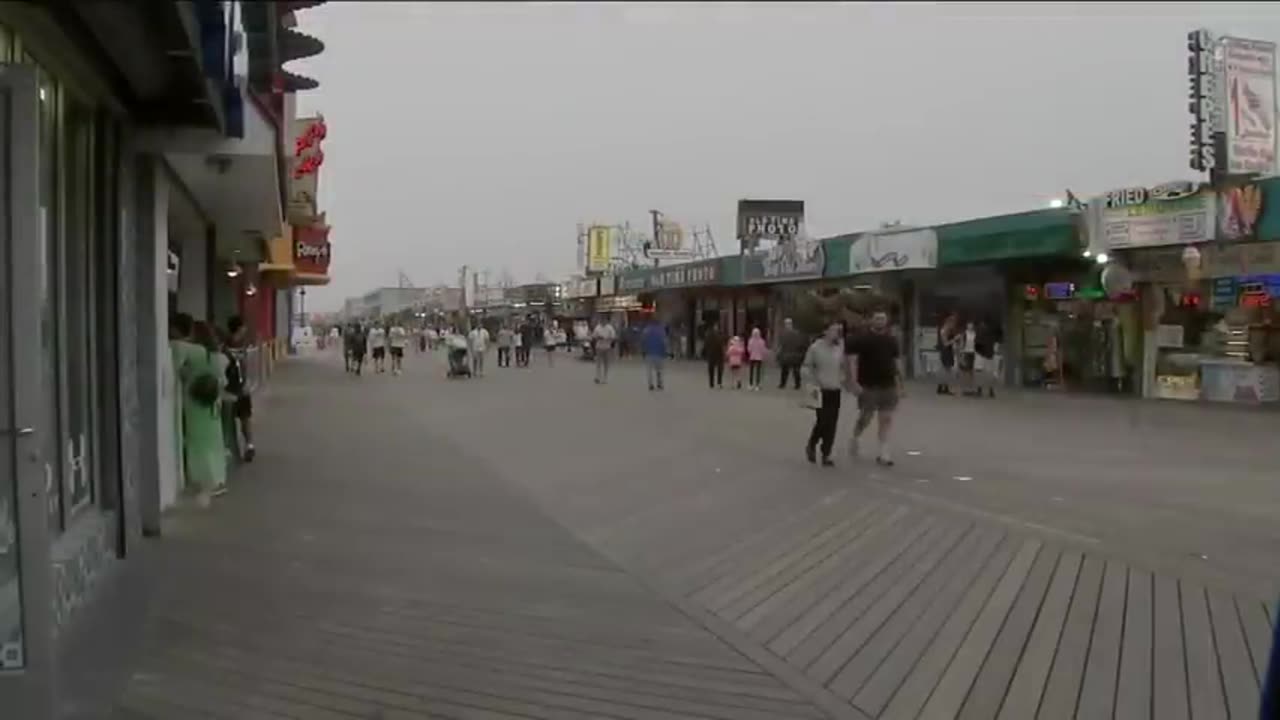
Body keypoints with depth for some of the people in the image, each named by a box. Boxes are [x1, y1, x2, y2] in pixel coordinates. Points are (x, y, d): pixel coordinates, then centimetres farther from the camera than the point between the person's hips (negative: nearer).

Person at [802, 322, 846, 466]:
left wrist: (842, 382, 5)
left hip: (835, 391, 4)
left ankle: (826, 454, 12)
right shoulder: (815, 348, -6)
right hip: (820, 391, -4)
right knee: (822, 421, -8)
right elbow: (806, 368, -2)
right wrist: (813, 384, -9)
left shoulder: (840, 349, 4)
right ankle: (811, 445, 17)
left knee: (832, 424, 3)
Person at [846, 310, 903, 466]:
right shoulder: (861, 338, -6)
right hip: (868, 385, -4)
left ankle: (883, 452, 7)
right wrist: (854, 382, -17)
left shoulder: (891, 339, 9)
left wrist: (899, 385, 12)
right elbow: (852, 360, -9)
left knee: (886, 418, 2)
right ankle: (854, 438, 29)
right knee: (866, 417, 0)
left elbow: (895, 363, 15)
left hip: (888, 385, 4)